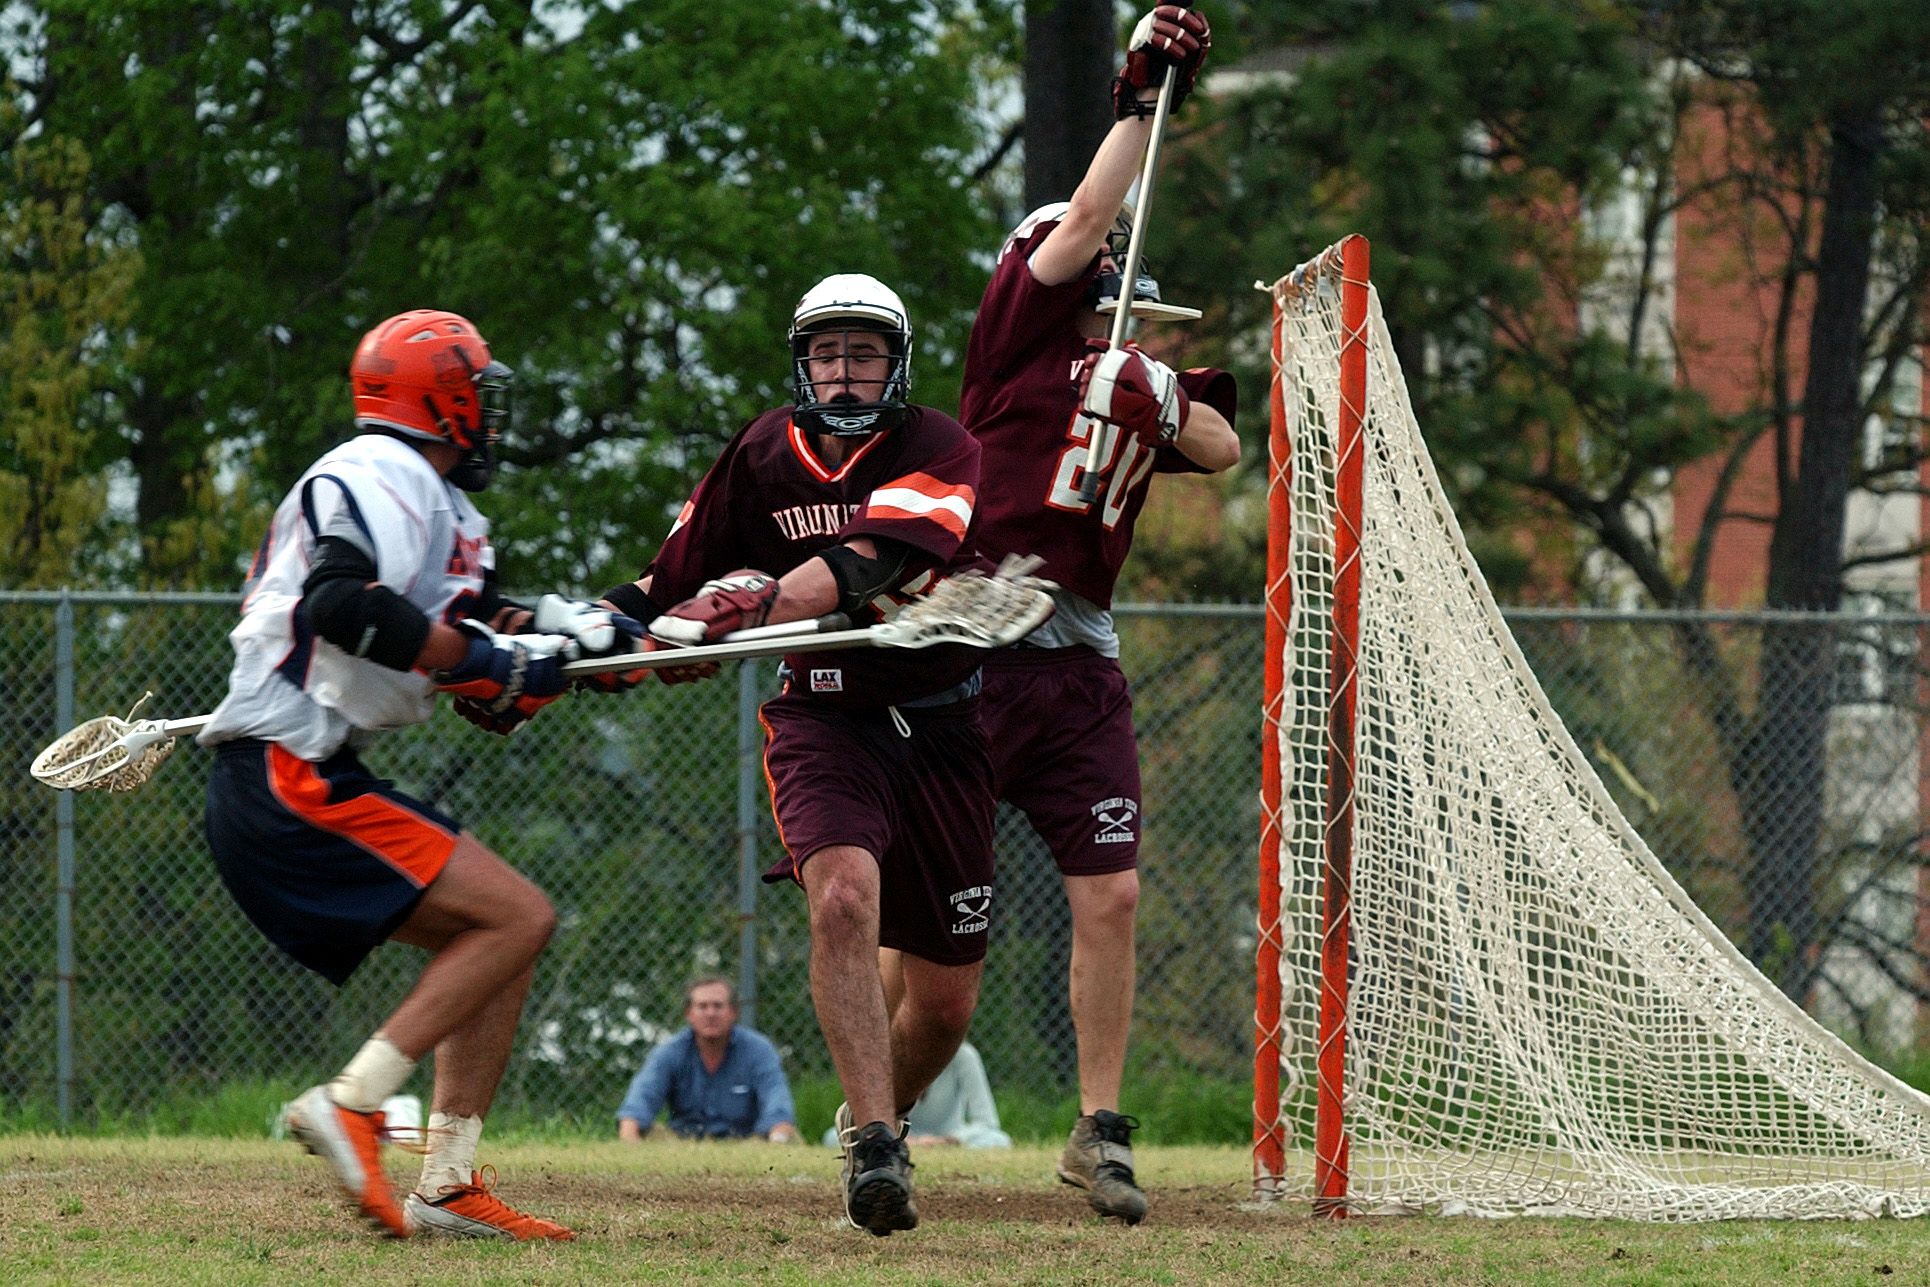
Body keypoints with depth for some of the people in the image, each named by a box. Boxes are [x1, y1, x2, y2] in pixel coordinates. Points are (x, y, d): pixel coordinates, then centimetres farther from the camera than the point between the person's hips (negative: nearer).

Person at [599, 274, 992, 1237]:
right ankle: (874, 1147, -31)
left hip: (938, 730, 0)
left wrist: (755, 605, -44)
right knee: (844, 897, -30)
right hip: (819, 716, 1)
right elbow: (675, 581, 11)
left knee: (945, 1001, 5)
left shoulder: (937, 452, -11)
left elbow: (866, 561, -29)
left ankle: (879, 1124, 36)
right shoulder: (763, 457, 3)